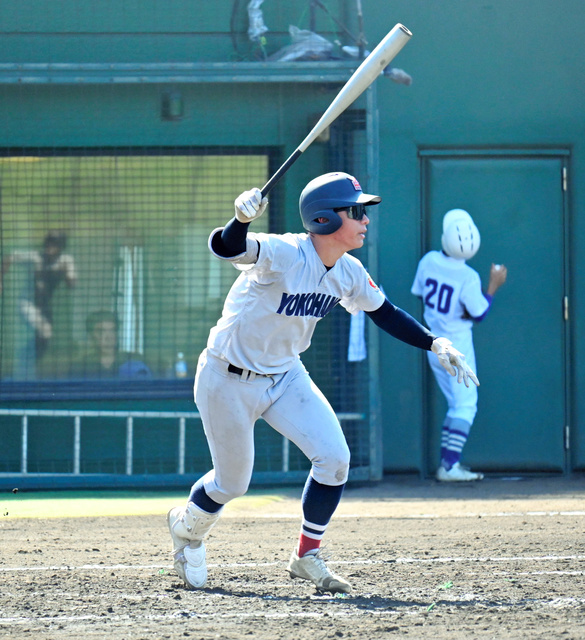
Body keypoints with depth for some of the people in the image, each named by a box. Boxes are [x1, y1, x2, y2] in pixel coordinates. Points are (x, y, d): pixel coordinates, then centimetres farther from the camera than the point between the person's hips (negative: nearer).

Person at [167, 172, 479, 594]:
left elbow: (385, 314, 10)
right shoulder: (284, 254, -29)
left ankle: (307, 557, 7)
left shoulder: (349, 273, -7)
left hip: (285, 376, 6)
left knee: (334, 457, -11)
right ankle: (187, 525, 41)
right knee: (231, 482, 6)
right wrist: (243, 220, -68)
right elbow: (225, 247, -45)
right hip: (229, 380, -6)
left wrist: (435, 344, -1)